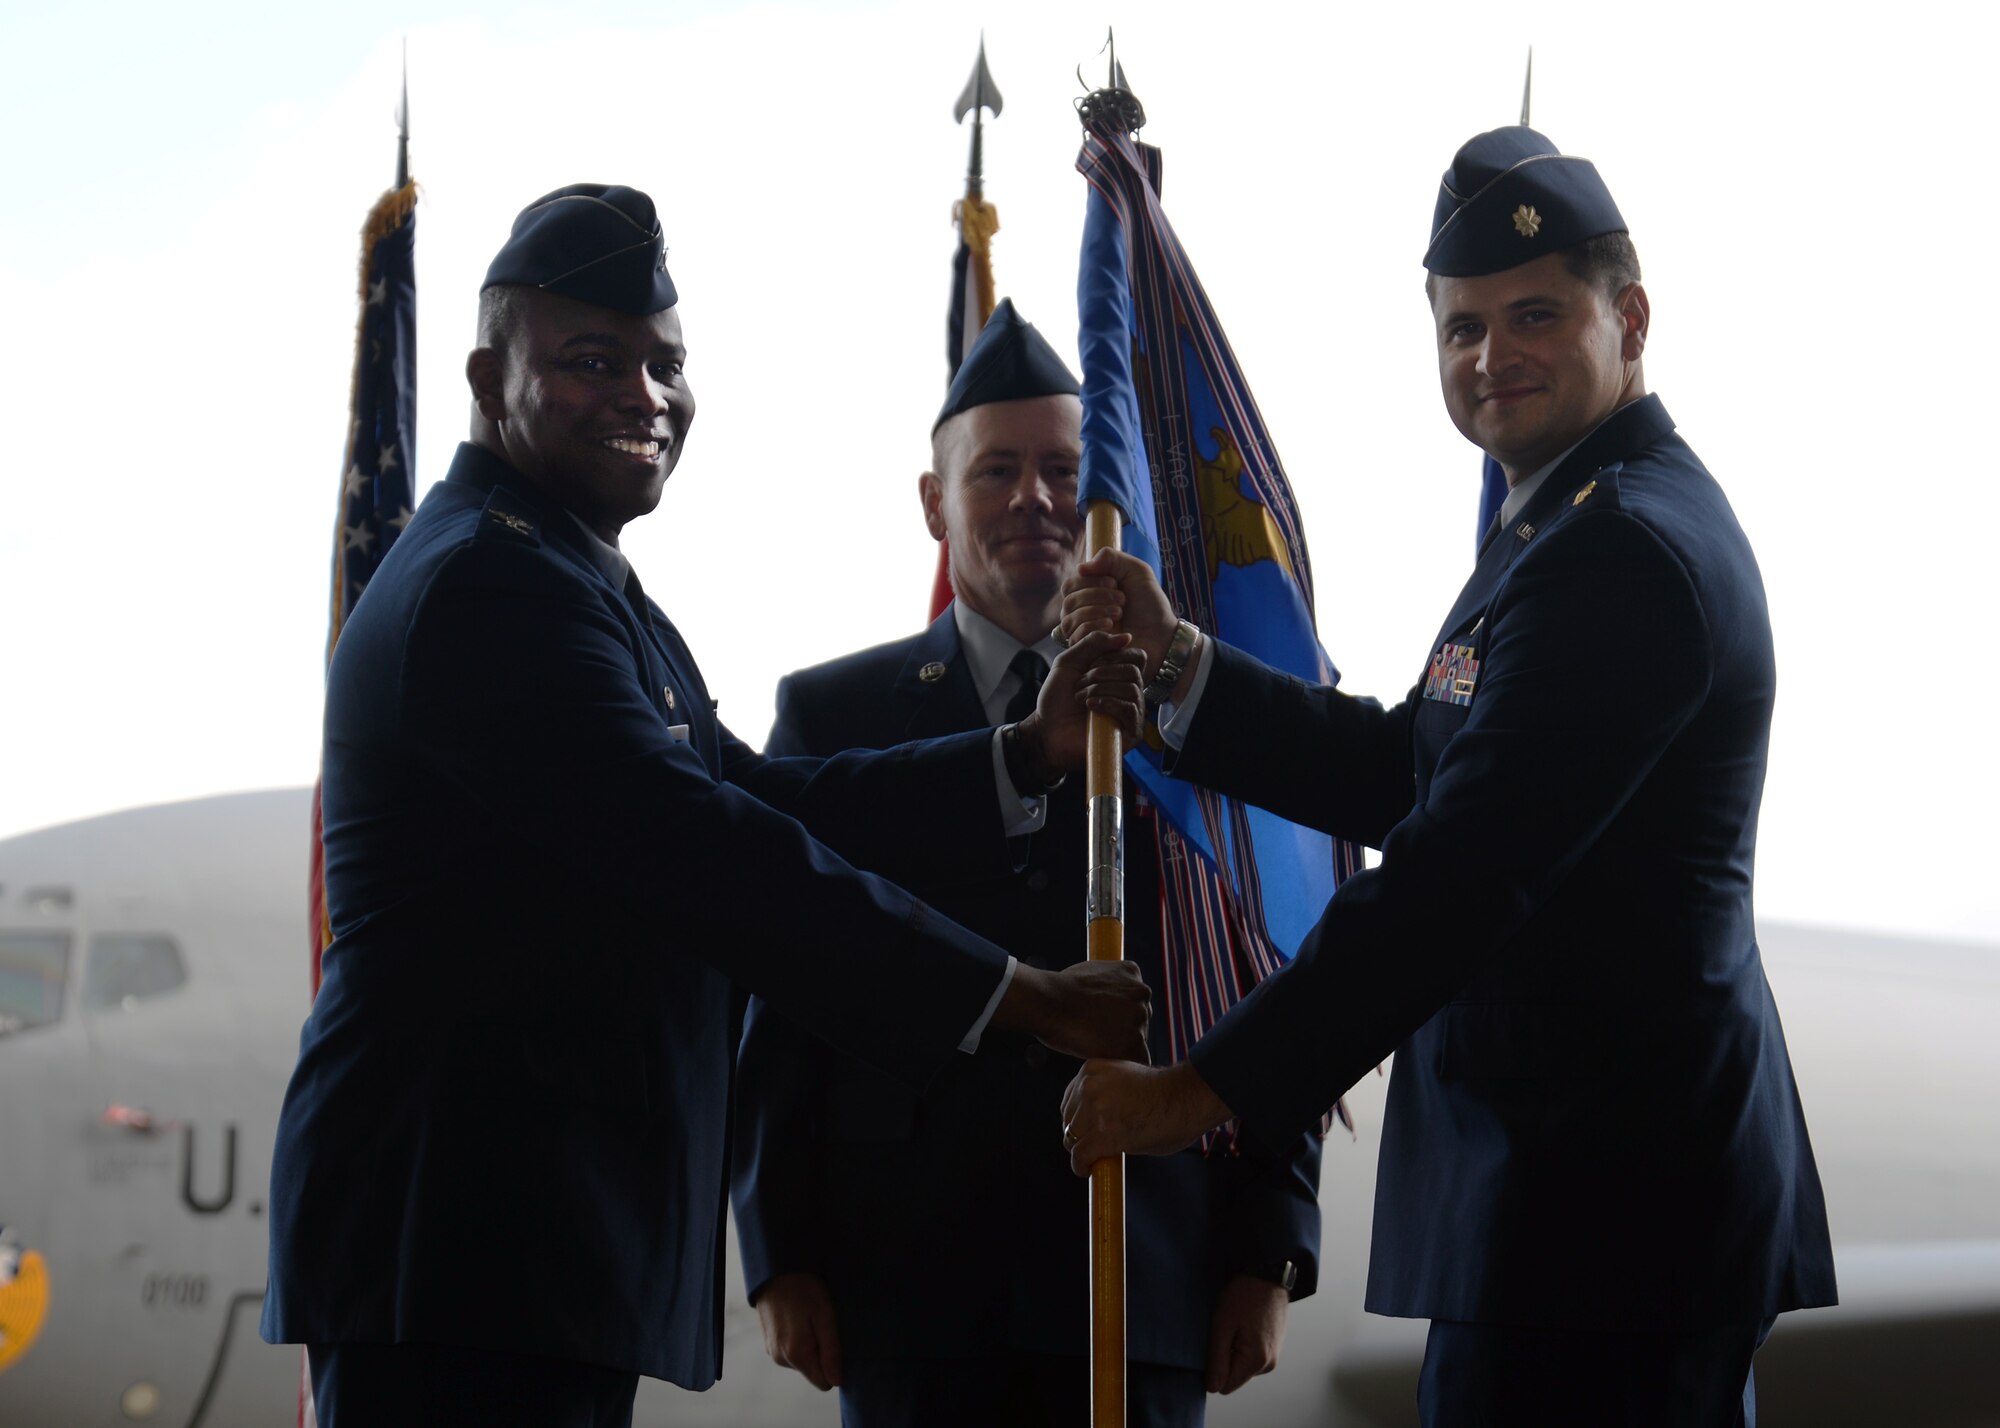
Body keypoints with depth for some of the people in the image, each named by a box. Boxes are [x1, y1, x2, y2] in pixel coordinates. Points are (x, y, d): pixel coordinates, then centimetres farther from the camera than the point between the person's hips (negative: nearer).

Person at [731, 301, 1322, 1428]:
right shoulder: (831, 716, 10)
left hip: (1146, 1284, 0)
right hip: (907, 1287, 0)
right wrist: (780, 1255, -1)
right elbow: (781, 1002, 6)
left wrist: (1270, 1254, 0)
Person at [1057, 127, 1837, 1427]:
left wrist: (1203, 1090, -23)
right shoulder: (1577, 527, 17)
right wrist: (1179, 666, 5)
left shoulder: (1628, 548, -18)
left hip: (1604, 1177, -11)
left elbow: (1465, 871, -24)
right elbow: (1407, 779, 17)